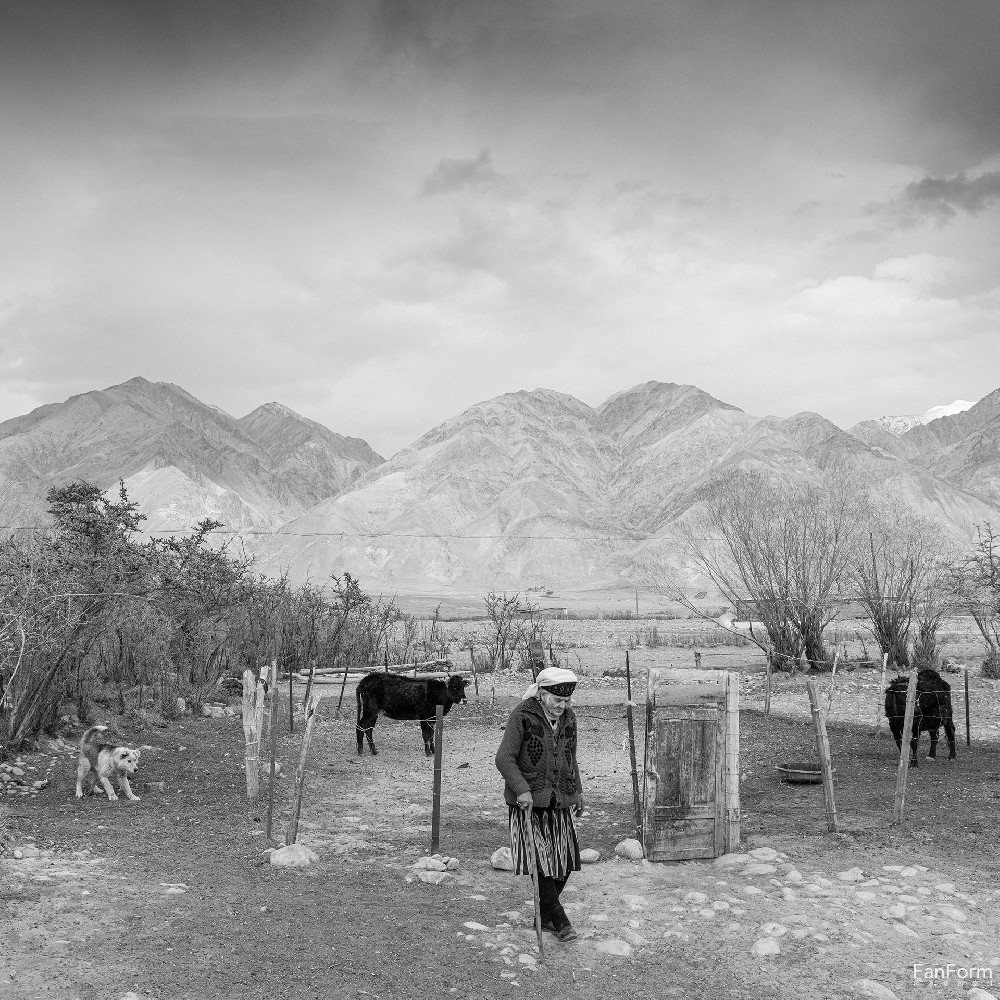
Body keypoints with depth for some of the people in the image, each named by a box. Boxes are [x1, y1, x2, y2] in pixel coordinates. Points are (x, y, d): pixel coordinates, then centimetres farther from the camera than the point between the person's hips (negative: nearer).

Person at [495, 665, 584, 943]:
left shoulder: (568, 718, 8)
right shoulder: (522, 716, -11)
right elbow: (504, 758, -14)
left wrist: (578, 790, 22)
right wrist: (522, 790, -24)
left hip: (560, 801, 6)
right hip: (528, 802, -6)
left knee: (564, 859, 5)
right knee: (539, 860, -8)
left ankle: (544, 917, 21)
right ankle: (559, 920, 2)